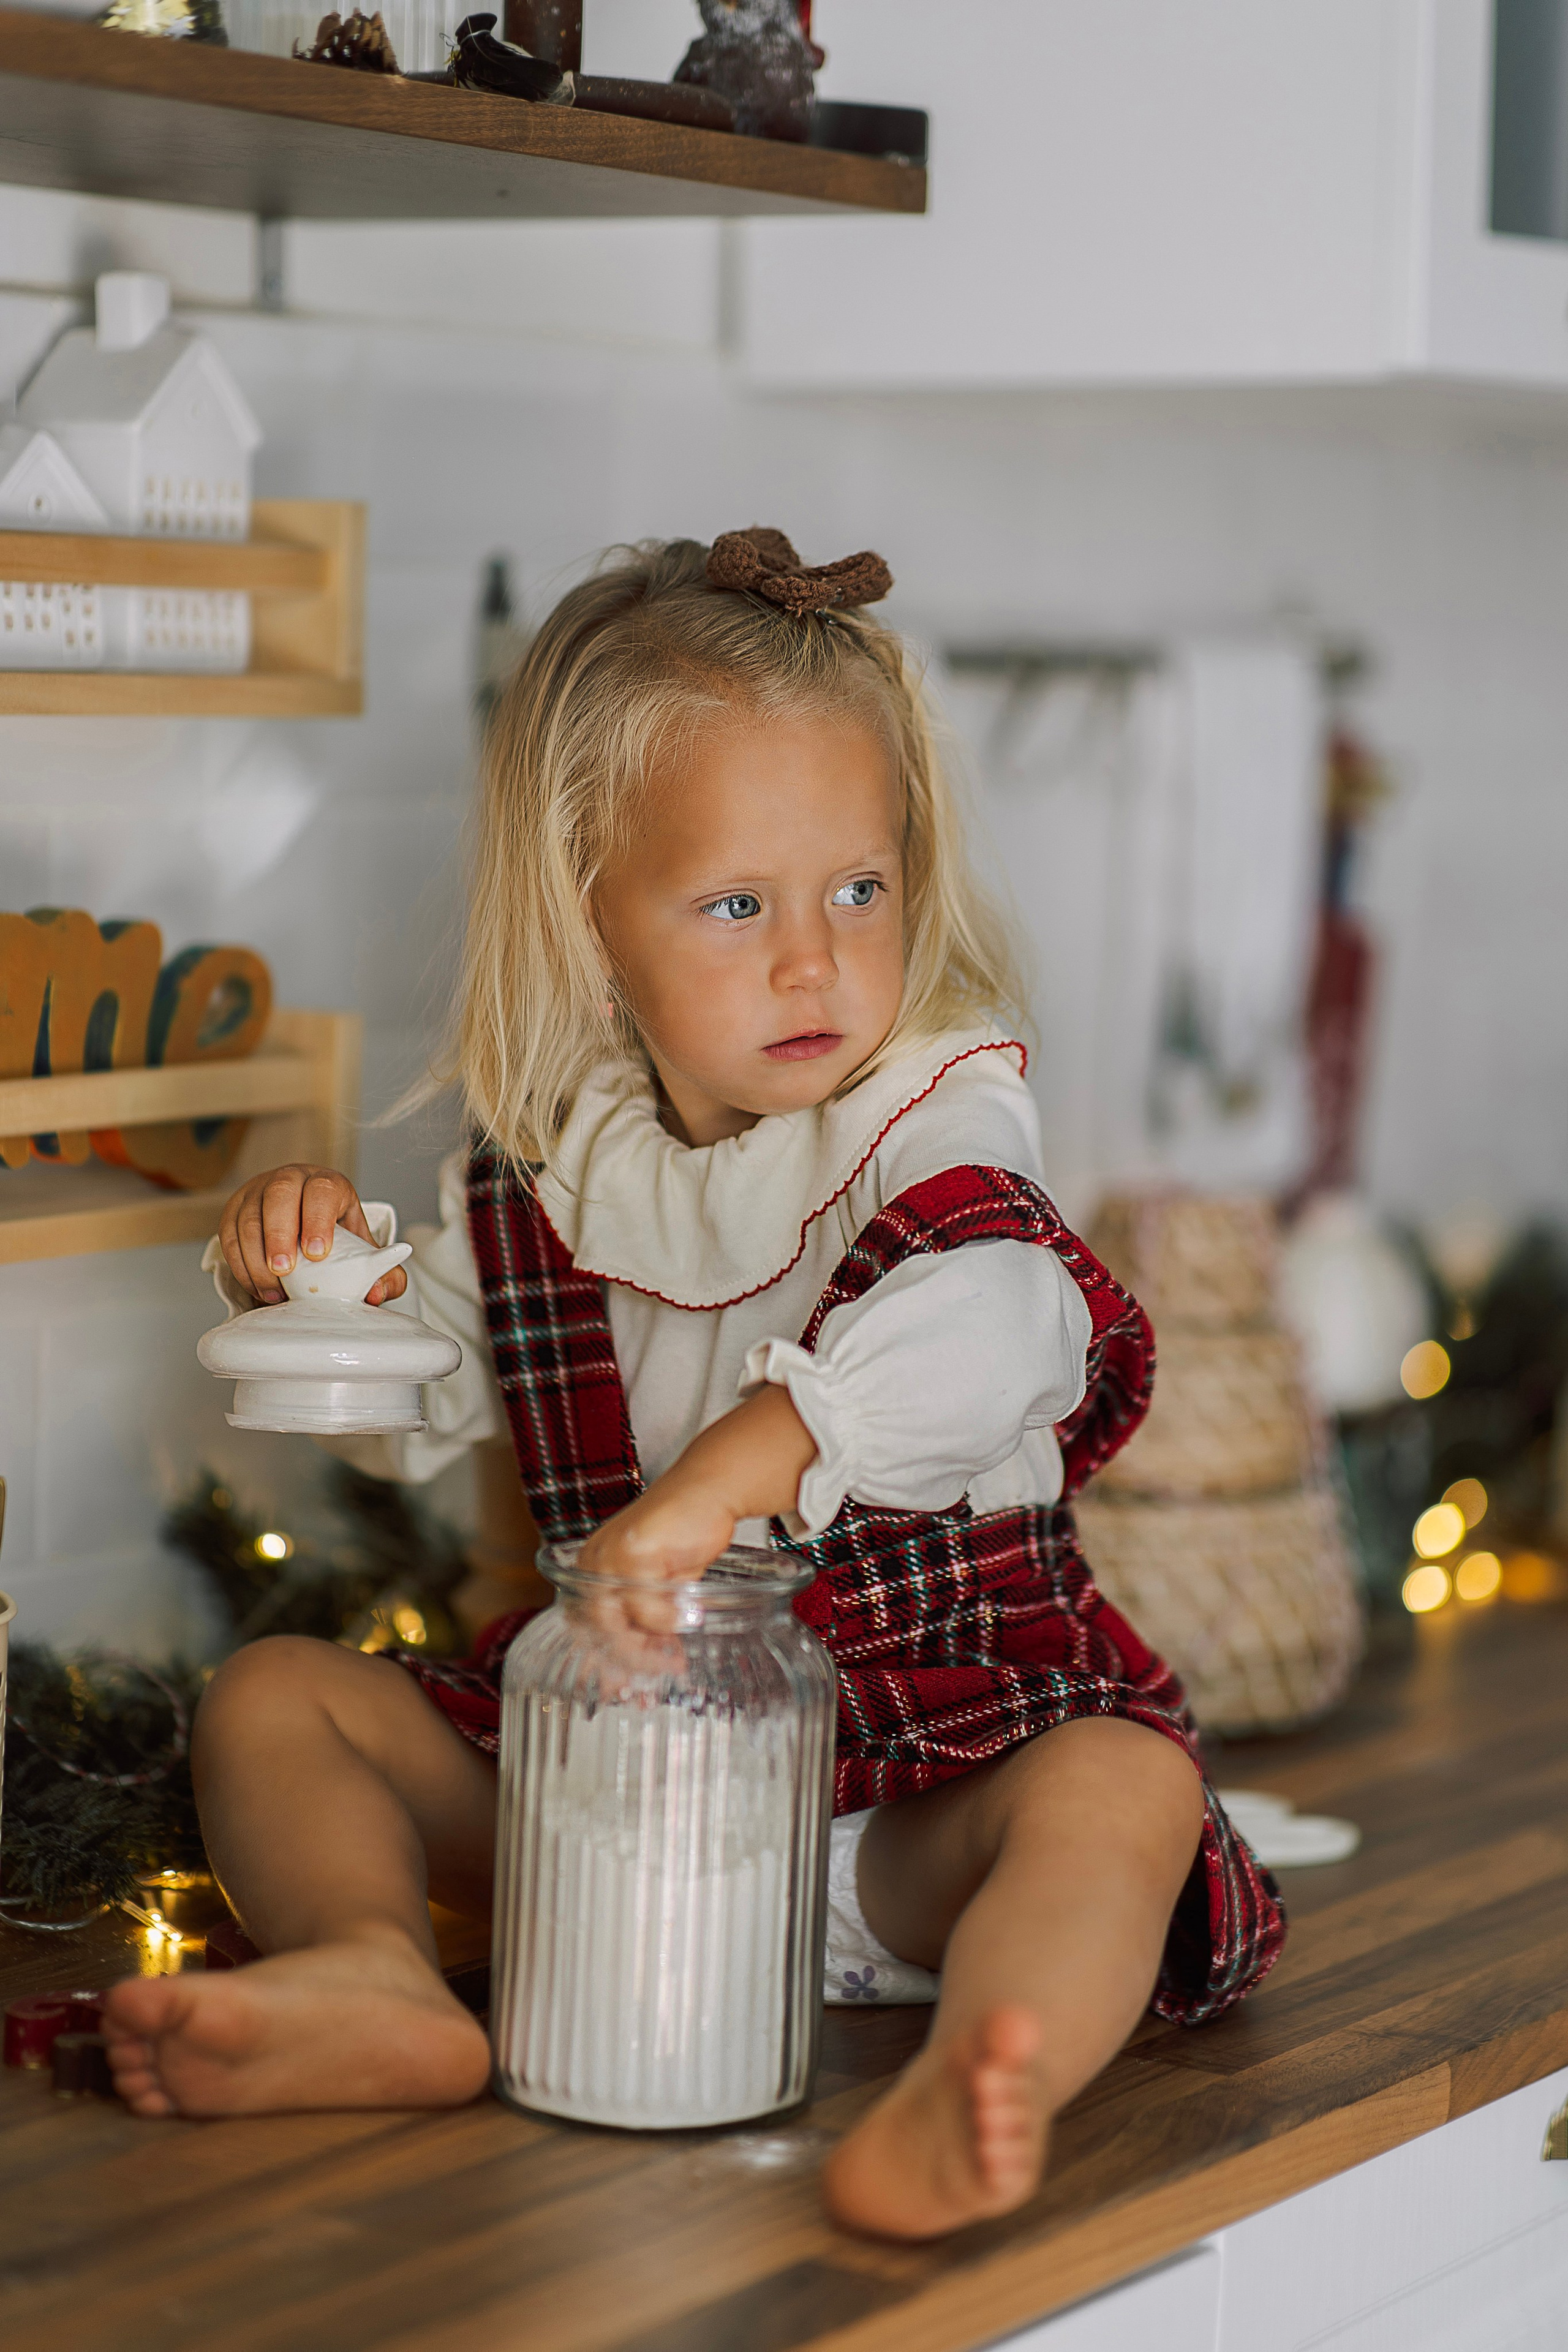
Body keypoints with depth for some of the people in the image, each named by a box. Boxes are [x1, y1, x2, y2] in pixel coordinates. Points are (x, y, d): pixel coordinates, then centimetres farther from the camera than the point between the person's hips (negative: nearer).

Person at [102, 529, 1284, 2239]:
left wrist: (733, 1468, -47)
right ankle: (381, 1977, -36)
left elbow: (993, 1328, -33)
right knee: (270, 1697, -6)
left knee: (1118, 1788, -33)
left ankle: (960, 2096, -62)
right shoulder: (548, 1169, 4)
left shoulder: (939, 1125, -9)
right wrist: (326, 1275, -4)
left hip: (928, 1737, -4)